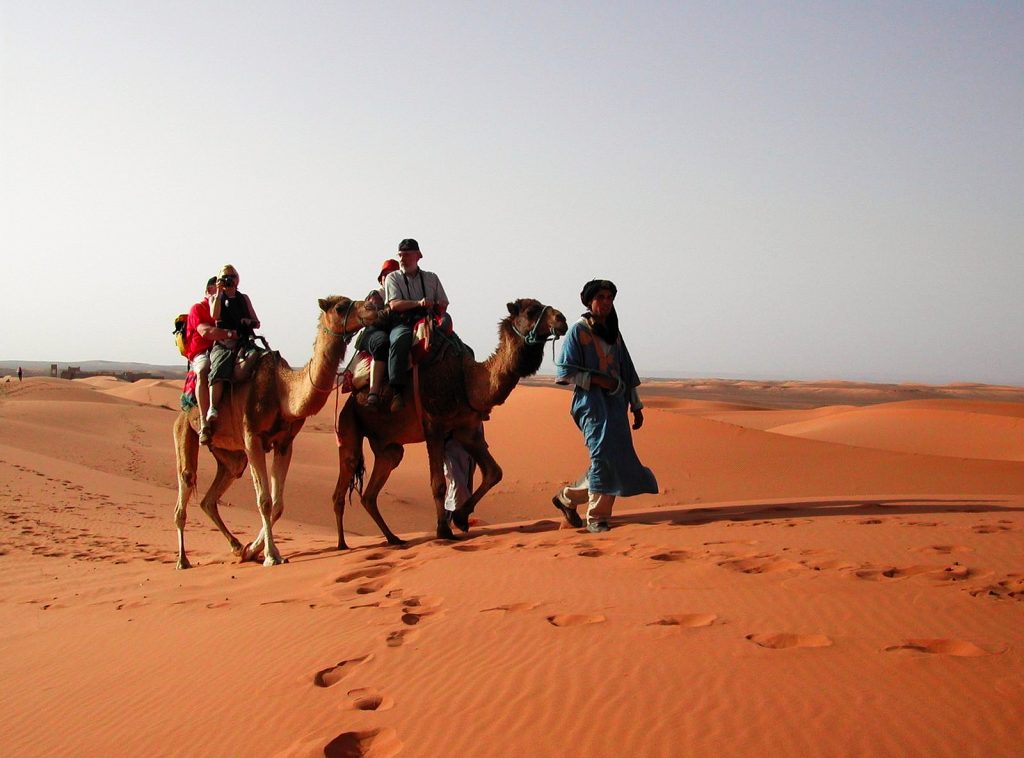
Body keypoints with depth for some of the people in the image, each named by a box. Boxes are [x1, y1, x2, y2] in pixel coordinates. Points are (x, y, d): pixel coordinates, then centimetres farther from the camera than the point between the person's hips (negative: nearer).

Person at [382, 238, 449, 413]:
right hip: (403, 324, -3)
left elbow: (443, 304, 20)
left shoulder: (431, 278, 22)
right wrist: (418, 303, -17)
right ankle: (397, 391, -42)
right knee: (400, 340, -39)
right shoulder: (393, 278, 13)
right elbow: (394, 304, -3)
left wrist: (439, 308, -4)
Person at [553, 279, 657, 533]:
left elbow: (626, 370, 21)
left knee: (616, 459, 1)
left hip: (616, 403, 7)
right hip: (591, 401, -6)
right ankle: (596, 517, -6)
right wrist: (597, 379, -15)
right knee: (603, 454, -16)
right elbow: (564, 370, -6)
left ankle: (568, 497, 16)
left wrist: (636, 406, 18)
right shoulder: (578, 331, -1)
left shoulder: (614, 332, 18)